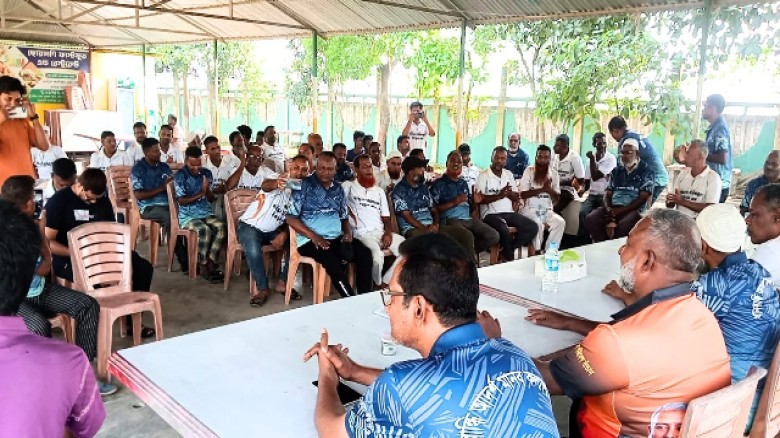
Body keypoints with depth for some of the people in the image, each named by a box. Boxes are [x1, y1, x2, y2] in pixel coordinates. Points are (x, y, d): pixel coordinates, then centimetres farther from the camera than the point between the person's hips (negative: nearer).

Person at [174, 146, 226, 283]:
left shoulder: (207, 173, 7)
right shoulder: (180, 176, -4)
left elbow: (212, 199, 6)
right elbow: (181, 201, -10)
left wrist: (207, 189, -15)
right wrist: (199, 194, -20)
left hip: (206, 213, 4)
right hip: (188, 215, -4)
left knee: (221, 227, -26)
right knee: (204, 230, -33)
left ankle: (211, 264, -18)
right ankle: (203, 267, -18)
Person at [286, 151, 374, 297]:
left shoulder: (338, 189, 15)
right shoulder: (304, 185, -2)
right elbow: (291, 218, -7)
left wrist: (348, 232, -3)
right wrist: (314, 236, -17)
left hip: (337, 237, 5)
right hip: (310, 240, -5)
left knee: (364, 254, -19)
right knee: (333, 262, -33)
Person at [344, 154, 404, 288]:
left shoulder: (379, 191, 22)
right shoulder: (348, 186, 9)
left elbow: (386, 217, 16)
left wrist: (388, 232, -2)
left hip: (381, 232, 6)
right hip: (362, 233, -5)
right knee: (377, 255, -35)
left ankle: (385, 282, -5)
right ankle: (378, 285, -5)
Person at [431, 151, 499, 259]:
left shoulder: (464, 183, 23)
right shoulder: (439, 184, 4)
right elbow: (434, 209, -4)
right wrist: (454, 202, -11)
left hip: (468, 219, 7)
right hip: (450, 220, -7)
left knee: (493, 235, -13)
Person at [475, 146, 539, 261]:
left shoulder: (509, 174, 16)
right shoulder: (483, 176, -2)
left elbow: (517, 197, 14)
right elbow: (478, 199, -12)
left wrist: (508, 193, -9)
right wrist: (499, 195, -19)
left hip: (509, 213, 6)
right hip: (491, 214, -6)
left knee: (533, 227, -13)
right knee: (504, 230, -36)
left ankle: (506, 250, -3)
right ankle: (510, 258, -10)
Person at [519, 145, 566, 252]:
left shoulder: (554, 173, 6)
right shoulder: (529, 171, -2)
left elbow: (557, 199, 4)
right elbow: (523, 195, -10)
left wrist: (549, 189, -17)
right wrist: (542, 189, -19)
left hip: (547, 210, 4)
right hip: (530, 209, -3)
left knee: (561, 222, -23)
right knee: (538, 225, -32)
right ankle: (537, 252, -14)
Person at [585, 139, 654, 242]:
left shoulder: (645, 171, 5)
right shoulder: (616, 171, 20)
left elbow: (643, 198, -4)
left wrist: (620, 211, -13)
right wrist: (608, 209, -8)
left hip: (633, 210, -4)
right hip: (613, 208, 4)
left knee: (624, 225, -39)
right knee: (591, 219, -25)